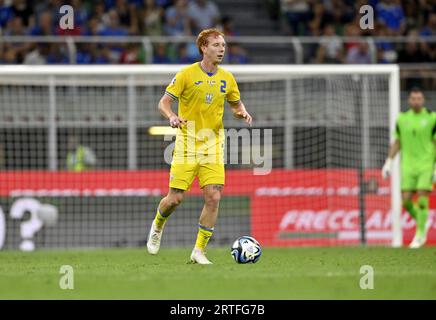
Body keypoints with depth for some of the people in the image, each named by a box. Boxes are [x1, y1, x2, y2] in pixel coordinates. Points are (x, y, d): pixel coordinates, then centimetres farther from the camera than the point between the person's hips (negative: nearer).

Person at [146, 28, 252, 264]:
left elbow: (236, 104, 20)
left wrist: (242, 112, -3)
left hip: (213, 145, 3)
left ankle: (199, 251, -1)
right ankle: (158, 226, 30)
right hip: (187, 144, -3)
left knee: (213, 197, -11)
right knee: (175, 198, -4)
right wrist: (172, 117, -26)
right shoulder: (187, 74, -6)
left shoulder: (227, 78, 7)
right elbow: (164, 102, -5)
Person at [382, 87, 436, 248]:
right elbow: (397, 143, 16)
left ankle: (420, 235, 1)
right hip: (408, 165, 3)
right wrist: (388, 162, 9)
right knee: (406, 200, -3)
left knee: (422, 199, -11)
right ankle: (422, 222, 24)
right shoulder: (402, 118, 8)